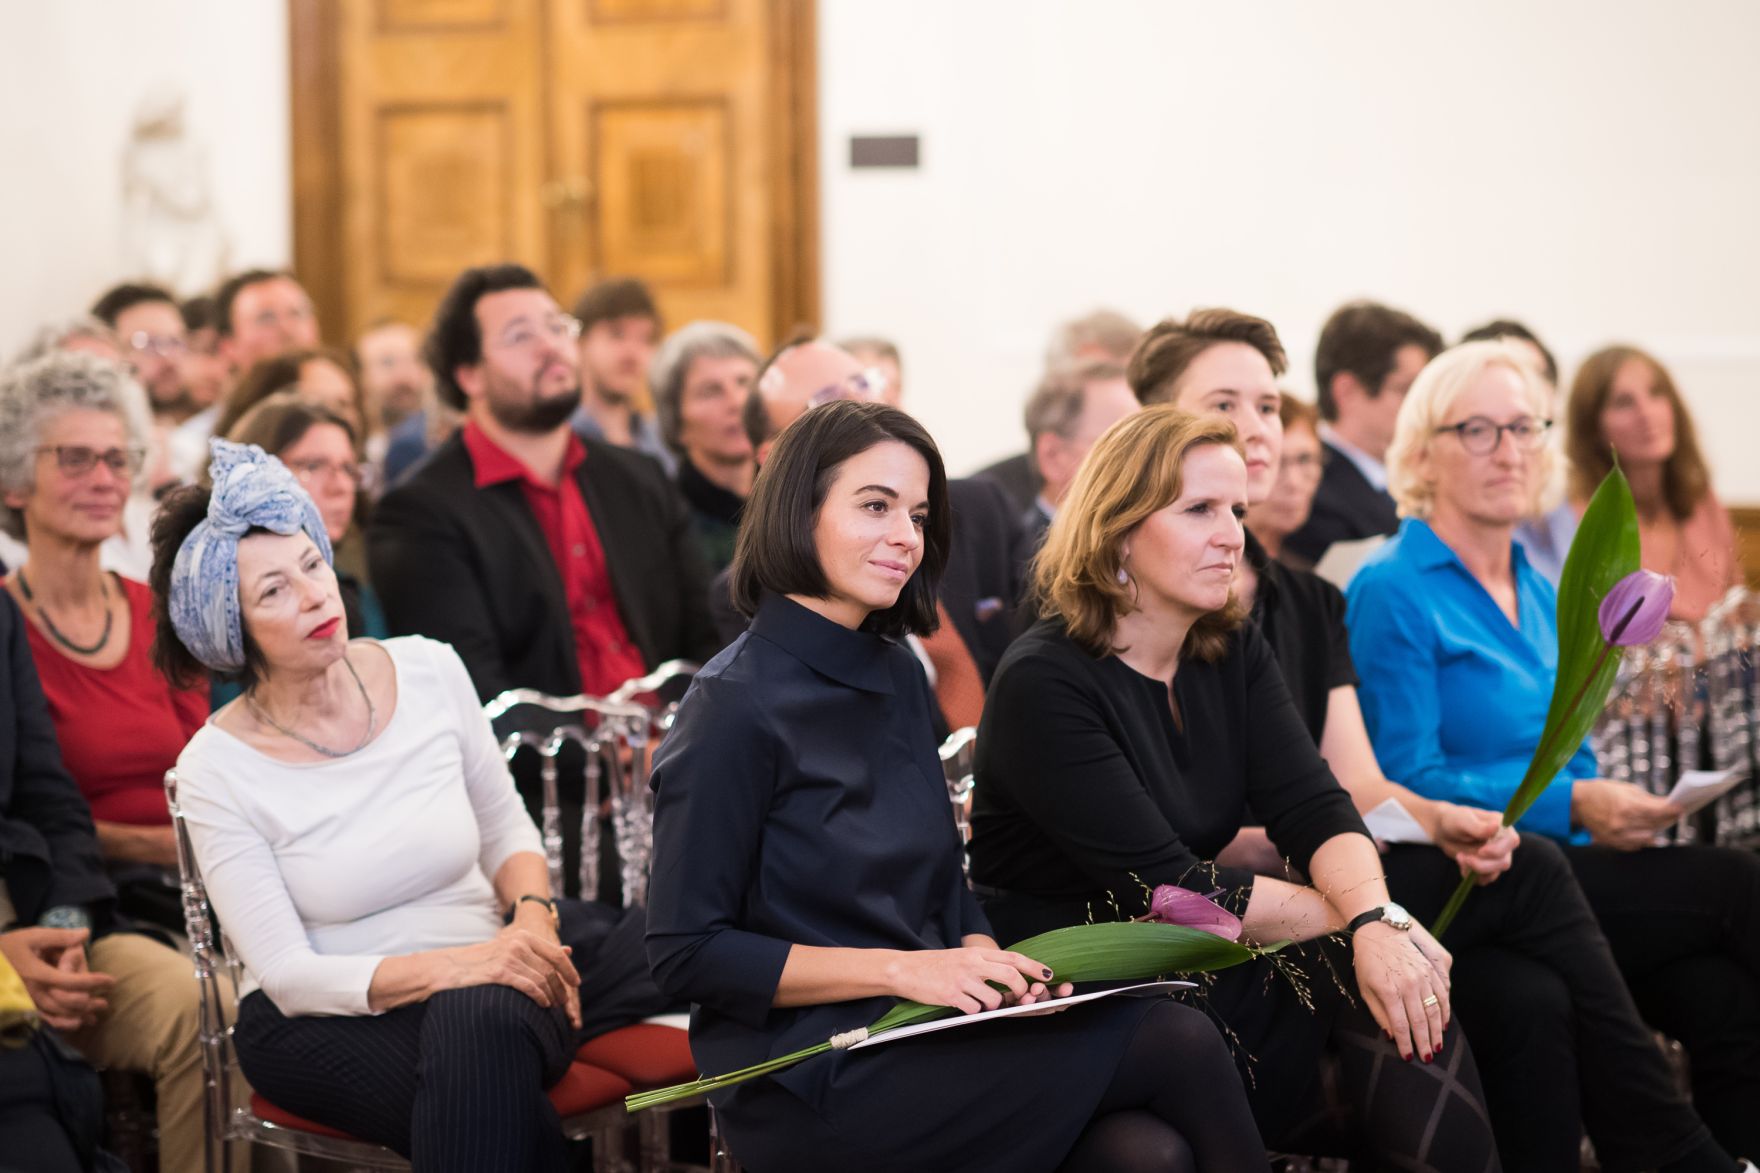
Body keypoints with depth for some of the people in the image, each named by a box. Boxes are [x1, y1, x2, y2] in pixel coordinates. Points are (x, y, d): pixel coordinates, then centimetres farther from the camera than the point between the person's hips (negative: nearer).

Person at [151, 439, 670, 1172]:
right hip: (321, 1018, -4)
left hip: (482, 973, 4)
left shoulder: (429, 672, -1)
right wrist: (449, 967, -28)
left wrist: (532, 918, -11)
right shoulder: (216, 769, -10)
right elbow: (289, 973, -13)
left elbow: (505, 829, 12)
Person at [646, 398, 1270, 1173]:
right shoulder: (736, 706, -9)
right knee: (1175, 1044, -20)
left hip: (915, 1036, 7)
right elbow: (686, 954, -11)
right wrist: (901, 969, -17)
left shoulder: (897, 678, 14)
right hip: (814, 1092, -7)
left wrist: (987, 961, -5)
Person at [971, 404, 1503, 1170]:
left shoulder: (1235, 655, 9)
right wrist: (1359, 919, -14)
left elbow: (1314, 807, -4)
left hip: (1209, 979, 6)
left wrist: (1377, 920, -26)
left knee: (1398, 995, -19)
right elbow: (1166, 886, -18)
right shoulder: (1043, 684, -14)